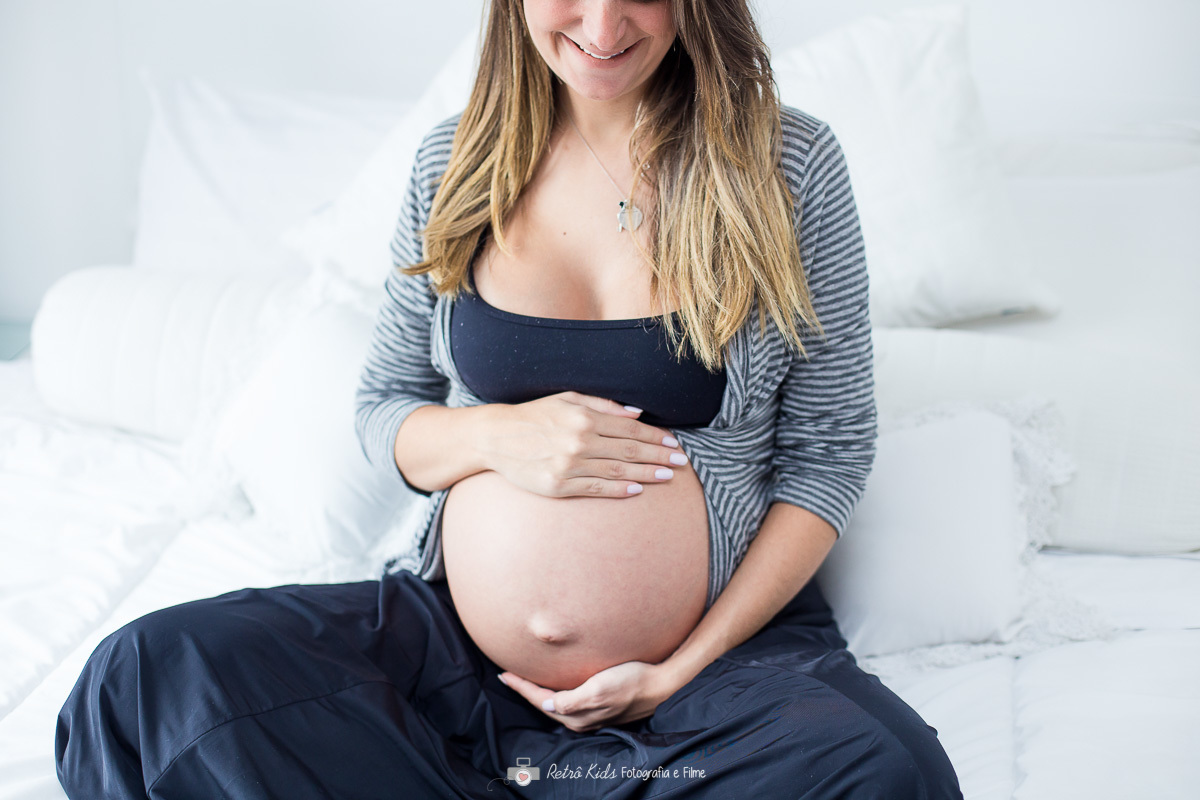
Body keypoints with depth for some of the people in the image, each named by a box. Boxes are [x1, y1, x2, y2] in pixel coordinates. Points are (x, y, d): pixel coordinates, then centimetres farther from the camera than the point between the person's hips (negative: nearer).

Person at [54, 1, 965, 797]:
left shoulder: (790, 163, -5)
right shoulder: (454, 163, 3)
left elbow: (829, 454, -2)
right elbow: (384, 409, 11)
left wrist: (682, 671, -11)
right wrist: (496, 436, -14)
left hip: (726, 642, -1)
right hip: (453, 639, 2)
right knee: (151, 669, -19)